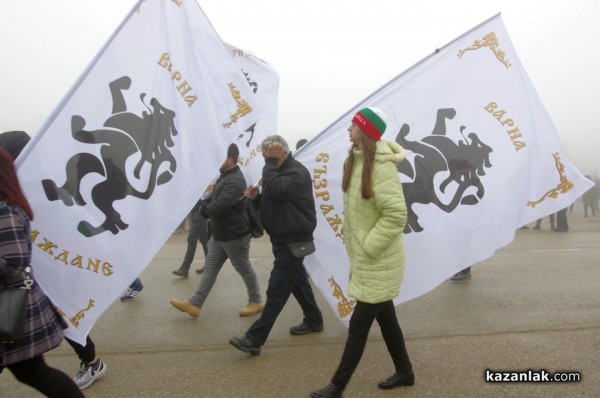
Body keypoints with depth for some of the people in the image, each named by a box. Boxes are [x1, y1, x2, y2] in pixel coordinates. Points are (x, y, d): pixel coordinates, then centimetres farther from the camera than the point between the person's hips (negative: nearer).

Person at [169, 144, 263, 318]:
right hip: (220, 234, 10)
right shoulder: (225, 177, 12)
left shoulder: (235, 181, -23)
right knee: (210, 268, 9)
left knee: (244, 269, 5)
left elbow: (216, 207, -29)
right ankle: (194, 304, 13)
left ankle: (256, 301, 23)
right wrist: (206, 204, -4)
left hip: (235, 235, -10)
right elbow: (213, 200, 19)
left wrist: (203, 208, -8)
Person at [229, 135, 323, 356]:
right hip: (283, 239, 10)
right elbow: (272, 200, 18)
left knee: (277, 290, -7)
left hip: (294, 241, -10)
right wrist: (257, 196, -3)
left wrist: (272, 161, -24)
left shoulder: (298, 172, -18)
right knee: (298, 282, 19)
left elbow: (275, 190, -33)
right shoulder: (278, 171, 13)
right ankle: (314, 320, 35)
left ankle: (255, 339, -4)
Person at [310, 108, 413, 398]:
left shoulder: (381, 165, -21)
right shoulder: (356, 160, 6)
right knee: (385, 317, 20)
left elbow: (396, 215, -25)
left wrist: (367, 247, -21)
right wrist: (350, 238, 10)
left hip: (378, 260, -9)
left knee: (358, 325, 2)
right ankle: (404, 372, 38)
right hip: (365, 257, 9)